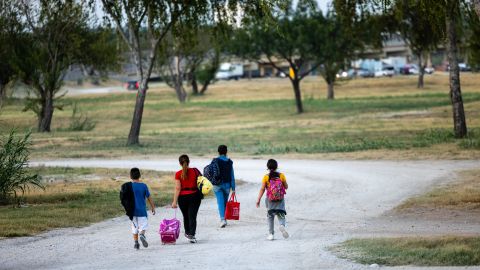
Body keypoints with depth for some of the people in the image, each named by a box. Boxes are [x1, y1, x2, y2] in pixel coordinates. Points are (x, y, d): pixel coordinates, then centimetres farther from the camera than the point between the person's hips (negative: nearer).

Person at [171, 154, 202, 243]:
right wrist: (200, 195, 15)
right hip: (194, 195, 0)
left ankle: (187, 233, 34)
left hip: (183, 197, 0)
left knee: (186, 216, 18)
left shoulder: (178, 174, -8)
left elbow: (177, 188, -11)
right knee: (192, 216, -1)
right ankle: (192, 235, -12)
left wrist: (175, 201, -9)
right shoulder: (195, 171, -3)